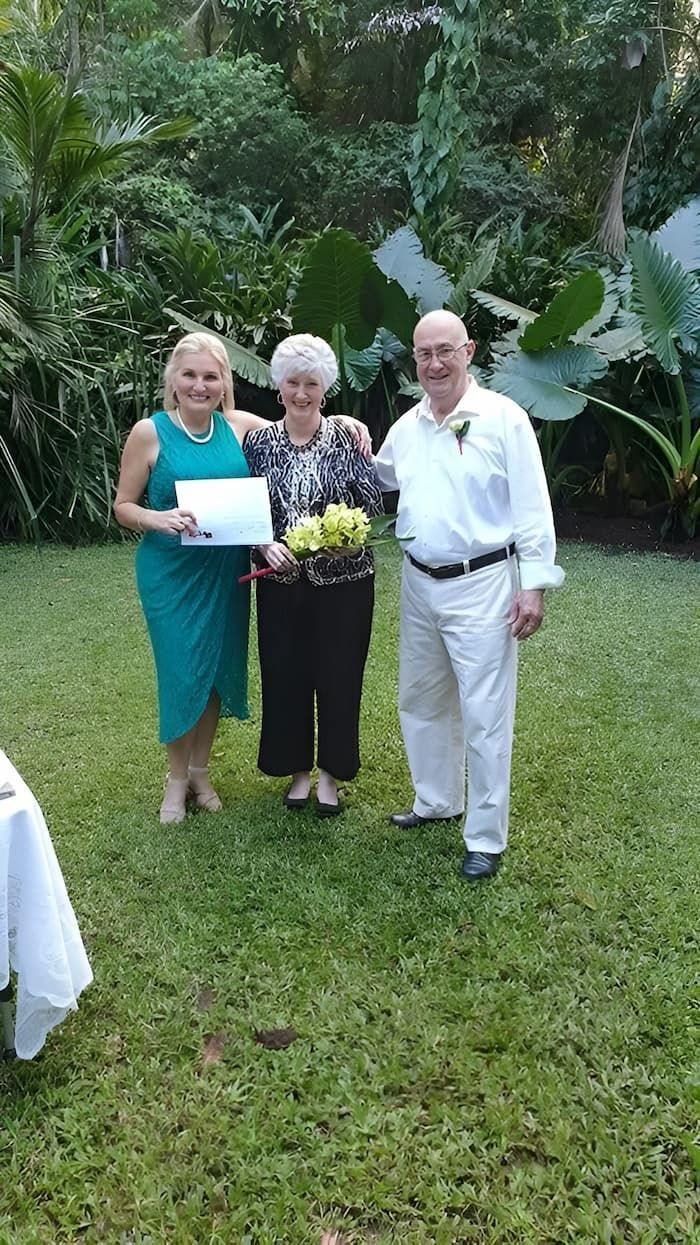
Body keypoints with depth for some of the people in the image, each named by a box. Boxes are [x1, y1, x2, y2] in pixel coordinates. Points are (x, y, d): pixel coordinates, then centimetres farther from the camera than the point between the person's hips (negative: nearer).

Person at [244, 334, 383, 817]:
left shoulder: (348, 438, -4)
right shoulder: (258, 442, 2)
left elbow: (373, 507, -5)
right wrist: (267, 545, -16)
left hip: (343, 581, -2)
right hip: (281, 582, 2)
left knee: (339, 676, 7)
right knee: (285, 676, 9)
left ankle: (332, 773, 26)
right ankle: (298, 769, 29)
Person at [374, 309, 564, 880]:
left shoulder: (503, 418, -9)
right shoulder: (407, 426, 9)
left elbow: (532, 508, -10)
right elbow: (379, 480, 25)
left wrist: (534, 584, -14)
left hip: (482, 584, -6)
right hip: (419, 583, 7)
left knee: (484, 715, -1)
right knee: (420, 701, 18)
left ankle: (487, 838, 12)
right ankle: (436, 802, 38)